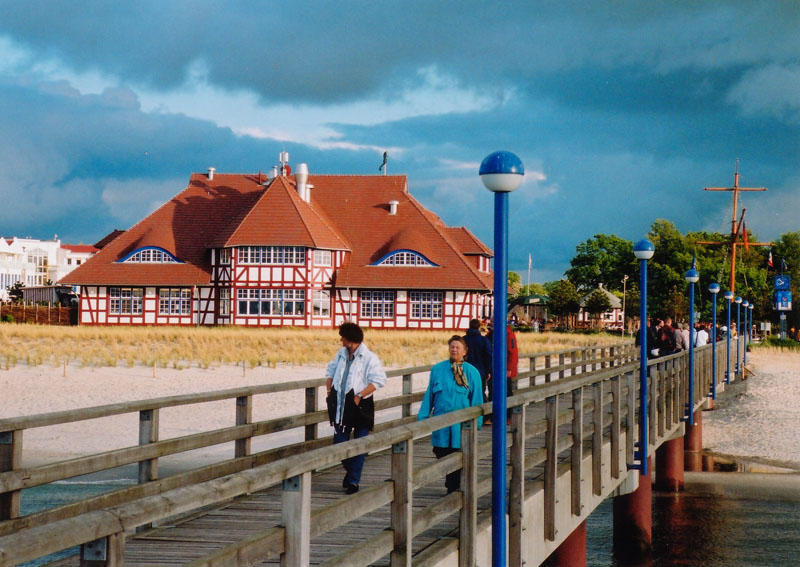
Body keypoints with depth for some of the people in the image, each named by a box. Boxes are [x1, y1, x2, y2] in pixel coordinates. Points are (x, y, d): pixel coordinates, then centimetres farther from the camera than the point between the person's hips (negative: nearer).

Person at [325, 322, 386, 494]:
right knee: (339, 442, 7)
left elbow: (378, 380, -14)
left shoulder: (369, 358, -9)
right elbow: (330, 371, 24)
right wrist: (329, 390, 8)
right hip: (341, 405, 6)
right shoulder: (341, 354, 11)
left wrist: (360, 396, -19)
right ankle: (349, 469, 32)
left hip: (360, 405, -5)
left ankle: (354, 480, 8)